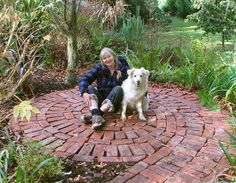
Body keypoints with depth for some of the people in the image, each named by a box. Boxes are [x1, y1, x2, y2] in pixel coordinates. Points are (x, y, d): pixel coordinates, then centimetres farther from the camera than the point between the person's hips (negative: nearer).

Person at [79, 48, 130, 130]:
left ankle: (98, 114, -44)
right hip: (100, 101, 2)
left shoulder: (123, 68, -5)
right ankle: (96, 115, -48)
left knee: (118, 88, -27)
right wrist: (84, 93, -30)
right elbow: (84, 79, -13)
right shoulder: (99, 68, -3)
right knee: (90, 88, -20)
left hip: (115, 102, -1)